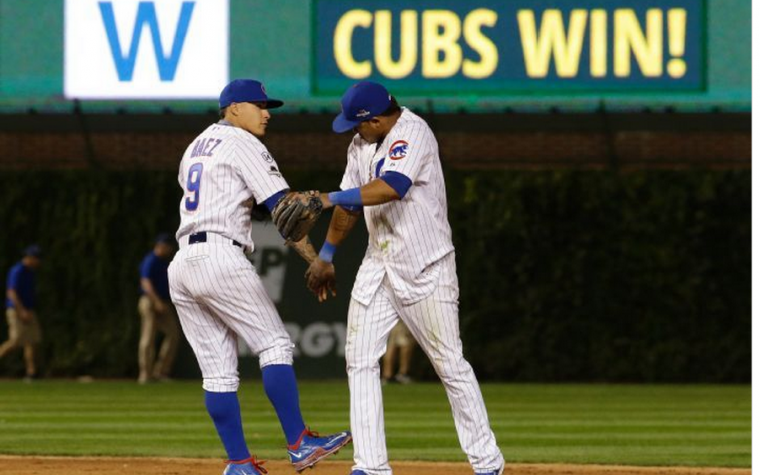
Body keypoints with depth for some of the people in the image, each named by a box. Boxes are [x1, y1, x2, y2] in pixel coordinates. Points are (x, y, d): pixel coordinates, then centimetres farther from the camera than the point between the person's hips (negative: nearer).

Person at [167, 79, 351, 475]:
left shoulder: (194, 148, 24)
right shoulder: (243, 144, -1)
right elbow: (282, 207, -8)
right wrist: (314, 259, -10)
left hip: (180, 265, 8)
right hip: (220, 258, -8)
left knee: (218, 370, 5)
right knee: (274, 345, -6)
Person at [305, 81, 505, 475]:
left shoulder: (411, 133, -18)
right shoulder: (362, 143, 9)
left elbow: (390, 189, -34)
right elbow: (351, 202, 19)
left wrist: (332, 198, -34)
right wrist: (326, 255, 22)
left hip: (425, 269, -8)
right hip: (378, 265, 8)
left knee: (450, 364, -3)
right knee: (360, 360, -1)